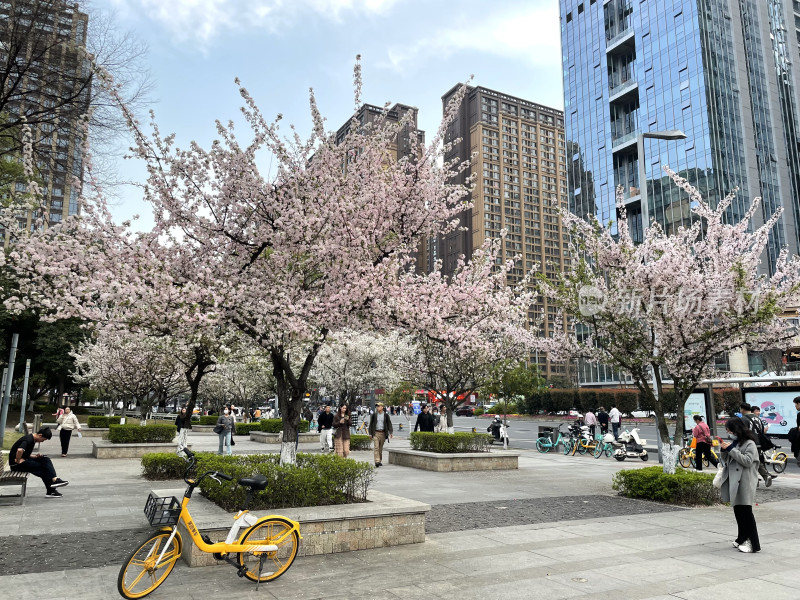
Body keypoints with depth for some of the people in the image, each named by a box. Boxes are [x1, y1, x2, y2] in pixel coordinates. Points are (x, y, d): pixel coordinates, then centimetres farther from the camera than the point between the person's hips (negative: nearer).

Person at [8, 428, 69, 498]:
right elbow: (20, 450, -40)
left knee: (46, 460, -6)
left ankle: (54, 479, -17)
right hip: (16, 464, -9)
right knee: (41, 467, -13)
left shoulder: (32, 440, 11)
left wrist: (35, 456, 2)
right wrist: (18, 461, -25)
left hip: (24, 460, 9)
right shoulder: (29, 440, -20)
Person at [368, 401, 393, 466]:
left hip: (383, 433, 1)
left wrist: (391, 432, -7)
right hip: (376, 433, -1)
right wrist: (370, 433, 3)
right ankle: (377, 461, -17)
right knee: (376, 447, -11)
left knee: (381, 448, 8)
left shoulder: (386, 415, 4)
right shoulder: (374, 415, 4)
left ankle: (380, 461, 18)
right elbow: (371, 424, 7)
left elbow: (389, 424, 4)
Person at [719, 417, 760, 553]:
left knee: (746, 512, -5)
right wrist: (724, 450, 0)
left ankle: (753, 543, 0)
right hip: (734, 481, 8)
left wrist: (731, 449, -20)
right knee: (738, 511, 14)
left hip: (745, 483, -8)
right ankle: (742, 539, 24)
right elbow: (726, 461, 18)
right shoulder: (733, 442, 14)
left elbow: (747, 461, -20)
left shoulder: (749, 444, -8)